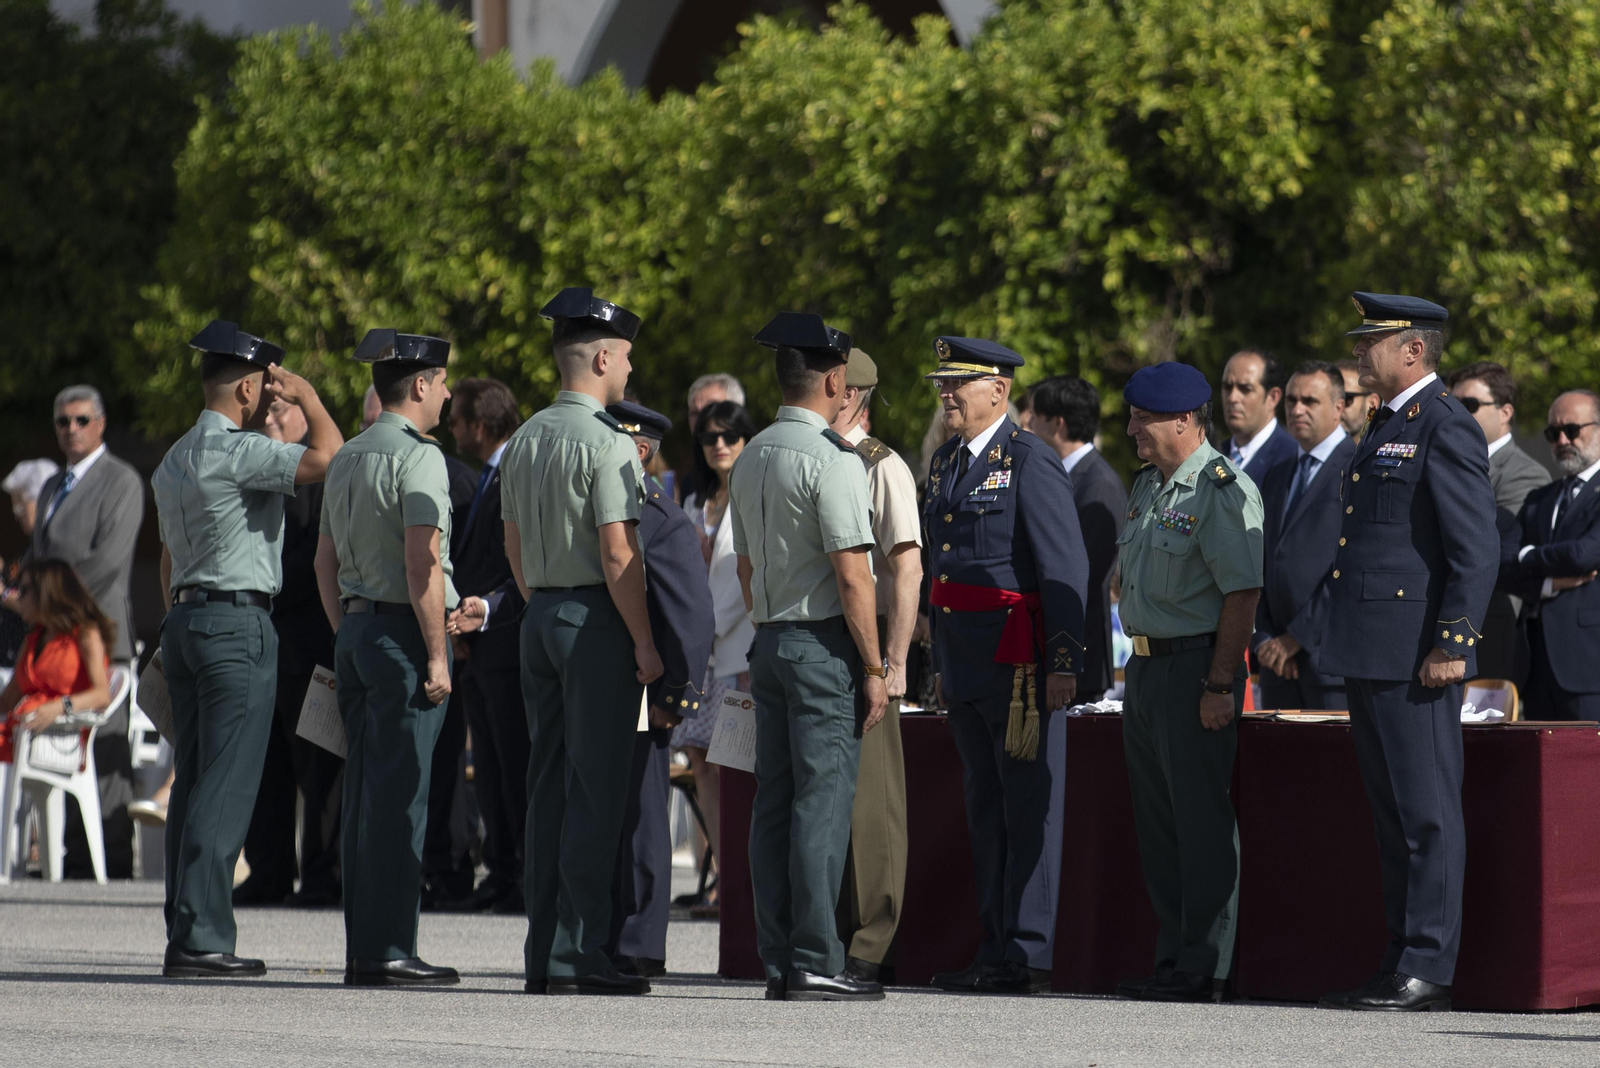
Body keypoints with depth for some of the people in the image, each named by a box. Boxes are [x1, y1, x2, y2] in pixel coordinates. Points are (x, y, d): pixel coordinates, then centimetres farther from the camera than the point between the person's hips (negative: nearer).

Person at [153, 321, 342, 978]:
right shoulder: (235, 451, -12)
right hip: (238, 621, -9)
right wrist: (306, 396, -6)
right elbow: (327, 456, -22)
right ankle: (200, 937, -14)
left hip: (185, 620, 9)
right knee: (226, 785, -10)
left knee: (192, 781, 8)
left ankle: (186, 933, 8)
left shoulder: (175, 461, 18)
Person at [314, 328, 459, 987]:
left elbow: (326, 560, 20)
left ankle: (363, 950, 11)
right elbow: (423, 561, -18)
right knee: (398, 799, -8)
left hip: (356, 630, 9)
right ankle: (388, 952, -10)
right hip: (405, 633, -9)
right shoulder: (417, 456, -12)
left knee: (364, 795, 9)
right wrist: (437, 655, -15)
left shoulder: (346, 460, 15)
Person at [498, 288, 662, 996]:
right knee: (595, 791, -6)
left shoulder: (524, 441, 12)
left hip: (540, 618, 8)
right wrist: (645, 645, -12)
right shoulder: (607, 444, -13)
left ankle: (542, 954, 10)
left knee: (549, 786, 10)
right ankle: (578, 955, -9)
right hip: (596, 620, -8)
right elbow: (618, 554, -17)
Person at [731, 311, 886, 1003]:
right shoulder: (832, 460, -13)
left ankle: (777, 962, 9)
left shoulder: (750, 461, 13)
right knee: (822, 801, -8)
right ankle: (814, 963, -10)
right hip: (824, 642, -8)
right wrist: (874, 667, -11)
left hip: (770, 640, 8)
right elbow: (852, 577, -16)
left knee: (774, 801, 7)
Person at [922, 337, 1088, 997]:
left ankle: (1027, 958, -6)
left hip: (1019, 659, -9)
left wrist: (1064, 664, -19)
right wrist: (938, 658, 19)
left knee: (1029, 806, -5)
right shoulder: (946, 462, 16)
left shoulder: (1031, 464, -10)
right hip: (964, 661, 9)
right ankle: (996, 949, 15)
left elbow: (1067, 569, -14)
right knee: (984, 806, 11)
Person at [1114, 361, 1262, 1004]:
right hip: (1146, 663, 9)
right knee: (1157, 823, 12)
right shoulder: (1148, 486, 14)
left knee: (1201, 823, -6)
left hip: (1196, 668, -9)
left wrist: (1219, 685, -22)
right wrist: (1138, 670, 16)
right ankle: (1172, 960, 18)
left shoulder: (1223, 491, -14)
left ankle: (1206, 969, -3)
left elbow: (1242, 593, -19)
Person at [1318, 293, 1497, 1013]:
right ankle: (1402, 964, 15)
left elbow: (1477, 547, -16)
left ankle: (1428, 972, -7)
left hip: (1416, 654, -10)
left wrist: (1452, 644, -20)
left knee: (1427, 813, -7)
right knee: (1393, 817, 11)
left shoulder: (1445, 428, -10)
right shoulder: (1386, 428, 20)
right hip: (1370, 655, 10)